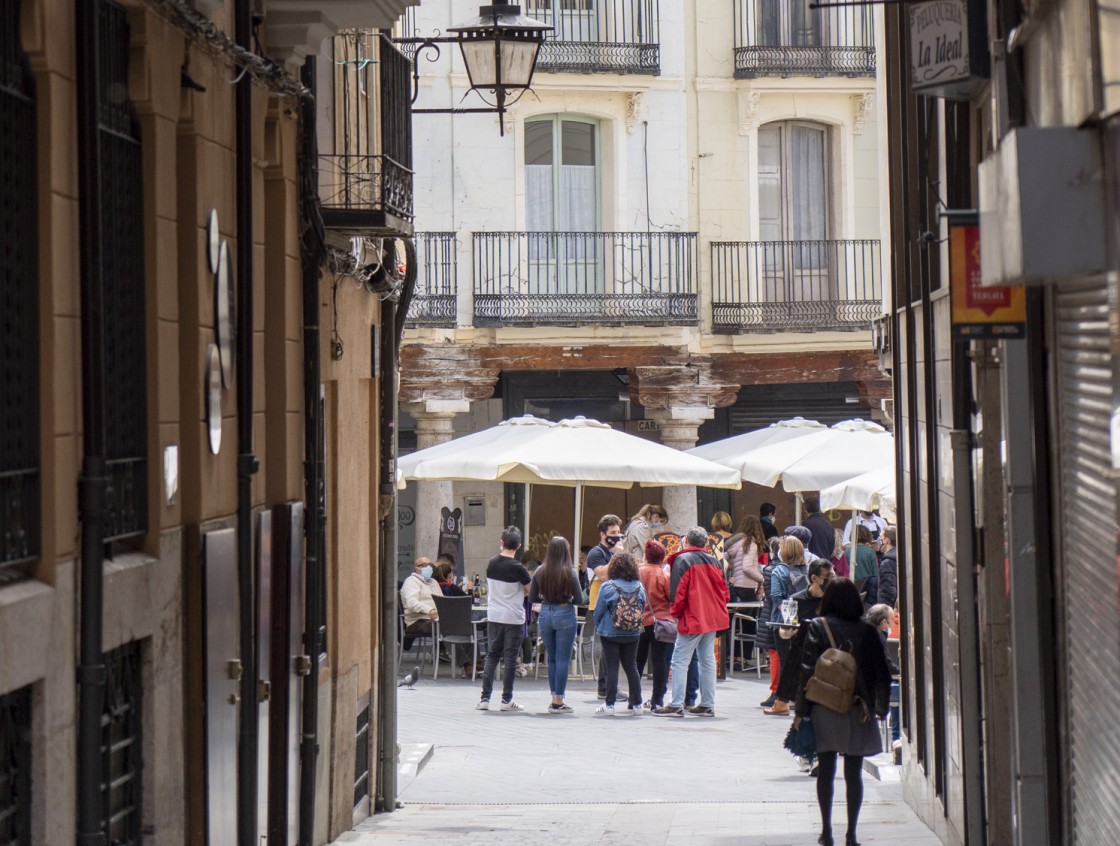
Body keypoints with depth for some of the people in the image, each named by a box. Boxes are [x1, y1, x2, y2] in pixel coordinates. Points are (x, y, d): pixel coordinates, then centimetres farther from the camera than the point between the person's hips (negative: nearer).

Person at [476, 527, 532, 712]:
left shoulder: (492, 563, 2)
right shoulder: (517, 568, -14)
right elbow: (531, 591, -4)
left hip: (493, 615, 4)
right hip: (513, 617, -4)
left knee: (492, 655, 10)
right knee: (510, 658, 1)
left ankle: (485, 698, 4)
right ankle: (507, 699, 3)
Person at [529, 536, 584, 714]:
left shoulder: (540, 571, -1)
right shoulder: (569, 572, -11)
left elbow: (532, 598, 4)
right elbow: (579, 599, -8)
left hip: (545, 614, 4)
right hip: (564, 614, -4)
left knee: (552, 659, 15)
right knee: (563, 659, 1)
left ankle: (554, 698, 15)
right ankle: (558, 701, 0)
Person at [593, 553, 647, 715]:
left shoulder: (608, 586, -12)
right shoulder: (639, 587, -3)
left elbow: (599, 611, -6)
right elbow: (642, 609, 3)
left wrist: (598, 627, 12)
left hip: (610, 633, -4)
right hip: (632, 634, 4)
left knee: (612, 668, -1)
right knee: (631, 667, 12)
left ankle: (610, 704, -2)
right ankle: (636, 703, 13)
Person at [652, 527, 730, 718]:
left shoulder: (683, 560, -10)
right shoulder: (714, 561, 10)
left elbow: (678, 591, -13)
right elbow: (725, 591, 13)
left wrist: (675, 612, 1)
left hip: (692, 619, -7)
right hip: (712, 619, 7)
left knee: (680, 661, -5)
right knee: (708, 660, 12)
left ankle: (676, 705, -10)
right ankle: (707, 705, 12)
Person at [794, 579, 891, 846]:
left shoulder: (818, 627, -5)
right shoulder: (867, 631, -2)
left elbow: (808, 670, -7)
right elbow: (882, 673, 0)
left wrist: (801, 710, -2)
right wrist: (880, 707, 12)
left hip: (824, 709, 0)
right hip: (857, 712, 0)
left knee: (826, 770, 10)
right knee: (854, 773, 5)